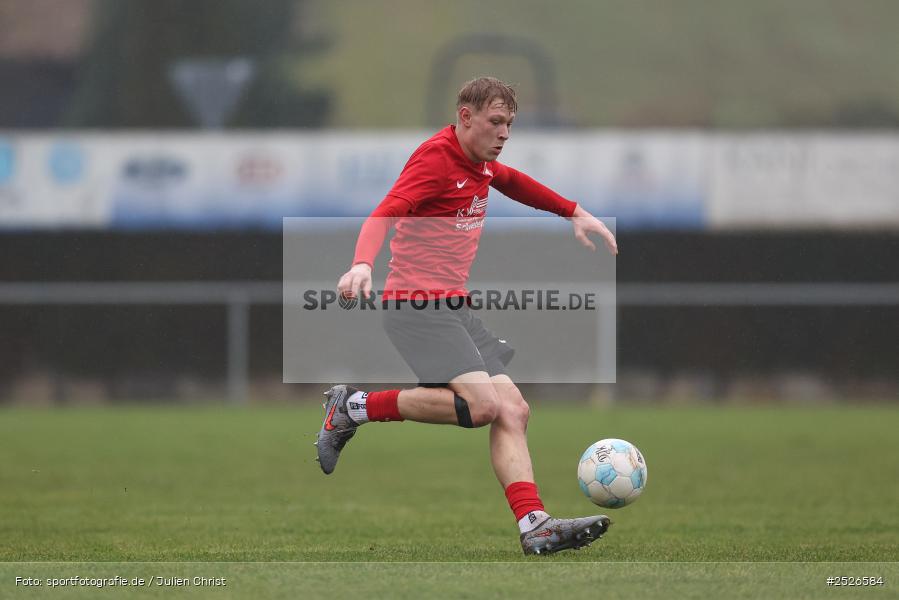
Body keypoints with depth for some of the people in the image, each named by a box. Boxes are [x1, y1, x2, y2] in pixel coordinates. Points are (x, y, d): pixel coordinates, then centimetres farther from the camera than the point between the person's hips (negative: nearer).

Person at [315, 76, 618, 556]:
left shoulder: (480, 164, 15)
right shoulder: (436, 157, -13)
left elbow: (514, 182, 40)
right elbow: (385, 215, -26)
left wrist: (574, 213, 40)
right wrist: (362, 265, -44)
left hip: (454, 307, 9)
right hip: (417, 304, -9)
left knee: (513, 409, -1)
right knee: (482, 403, -24)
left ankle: (535, 526, -5)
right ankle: (355, 407, -12)